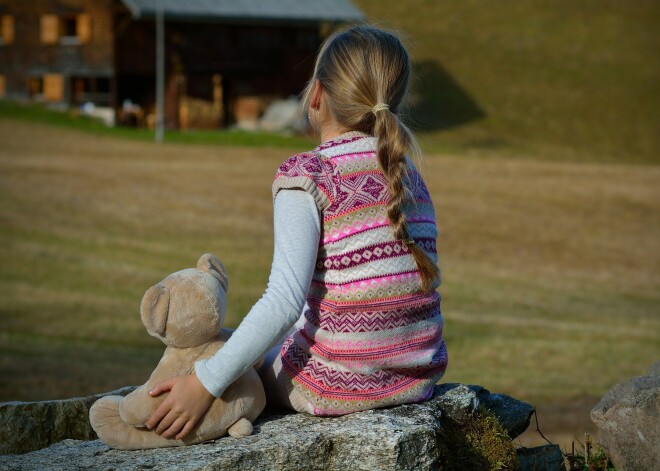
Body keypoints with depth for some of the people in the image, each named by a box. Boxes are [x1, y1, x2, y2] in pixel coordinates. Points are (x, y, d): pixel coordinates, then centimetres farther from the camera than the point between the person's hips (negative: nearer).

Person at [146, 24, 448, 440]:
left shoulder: (307, 176, -14)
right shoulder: (408, 174, 6)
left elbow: (285, 301, -23)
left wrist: (205, 384, -22)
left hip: (342, 385, -6)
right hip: (418, 378, 6)